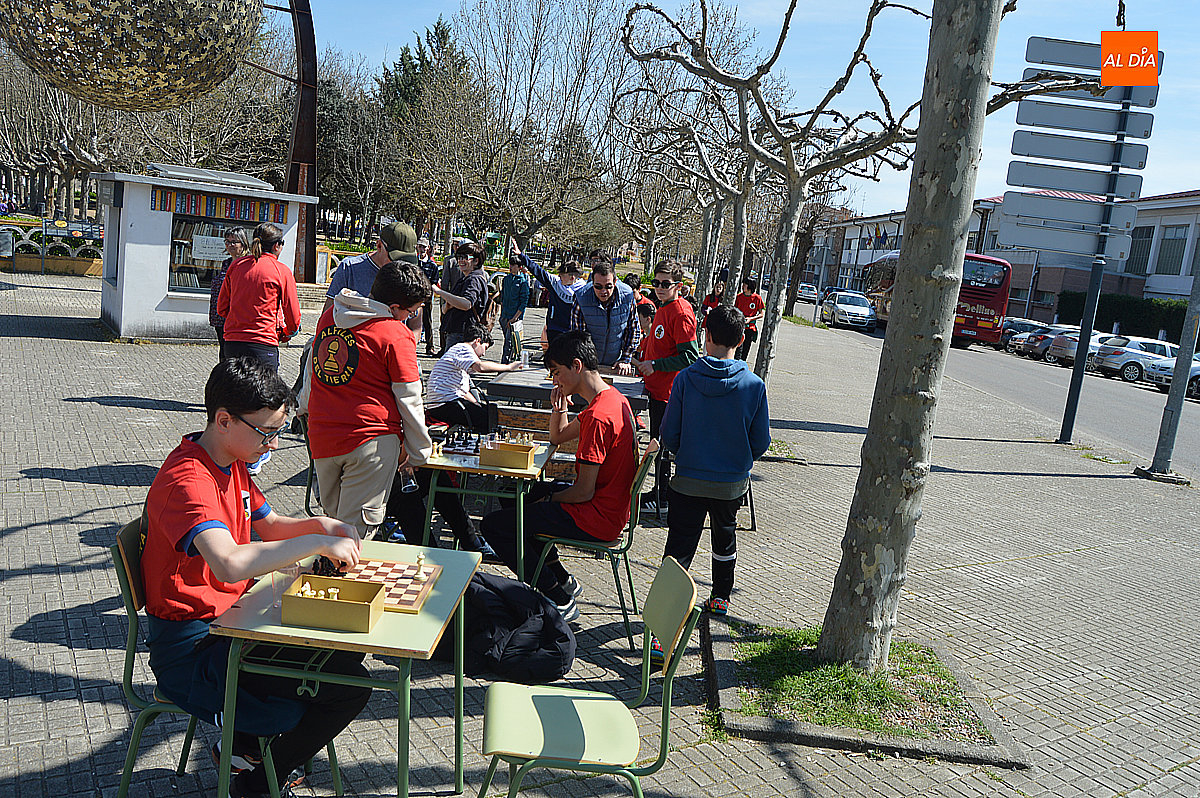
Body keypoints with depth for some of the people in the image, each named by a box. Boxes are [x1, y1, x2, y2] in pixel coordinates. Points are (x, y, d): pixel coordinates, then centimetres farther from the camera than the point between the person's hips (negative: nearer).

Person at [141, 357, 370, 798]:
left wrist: (321, 524, -1)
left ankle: (245, 743, 22)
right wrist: (317, 543, -33)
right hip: (191, 650, -10)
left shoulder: (232, 464, 6)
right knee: (348, 686, -15)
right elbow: (229, 565, -42)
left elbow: (270, 525, 19)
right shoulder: (187, 480, -26)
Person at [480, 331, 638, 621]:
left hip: (596, 519, -10)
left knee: (493, 525, -8)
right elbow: (557, 437, 19)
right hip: (612, 507, 10)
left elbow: (584, 492, -24)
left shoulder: (598, 417, -26)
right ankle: (563, 580, 26)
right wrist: (560, 405, -1)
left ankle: (560, 602, 0)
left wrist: (549, 499, -5)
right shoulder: (614, 398, 6)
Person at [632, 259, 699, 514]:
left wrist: (655, 365, -21)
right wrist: (645, 365, 18)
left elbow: (690, 357, -23)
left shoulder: (681, 314, -19)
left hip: (667, 390, -10)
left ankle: (662, 496, 10)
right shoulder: (663, 307, 11)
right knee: (658, 440, 17)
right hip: (656, 386, 10)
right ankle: (662, 490, 28)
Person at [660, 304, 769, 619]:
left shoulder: (685, 379, -13)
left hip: (689, 479, -2)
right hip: (733, 483, 2)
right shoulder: (754, 385, -11)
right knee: (725, 538, 24)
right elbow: (761, 442, -4)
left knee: (679, 545, 2)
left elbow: (669, 434, -7)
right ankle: (720, 598, 40)